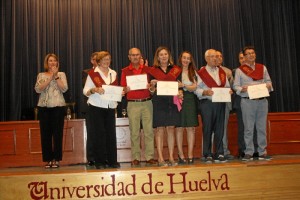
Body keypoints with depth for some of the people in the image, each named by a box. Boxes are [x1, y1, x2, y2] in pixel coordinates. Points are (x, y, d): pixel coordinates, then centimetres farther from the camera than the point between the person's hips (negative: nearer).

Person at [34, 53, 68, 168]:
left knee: (57, 133, -2)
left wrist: (56, 76, -8)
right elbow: (38, 89, -4)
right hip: (44, 107, 1)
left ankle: (56, 159, 5)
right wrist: (50, 78, -8)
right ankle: (48, 159, 8)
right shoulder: (41, 75, 12)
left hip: (58, 106, -1)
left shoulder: (61, 74, 11)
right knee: (45, 133, 0)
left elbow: (64, 89, -4)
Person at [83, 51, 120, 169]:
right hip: (96, 107, -4)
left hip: (110, 107, 4)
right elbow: (85, 91, -3)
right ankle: (100, 162, 6)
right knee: (98, 135, -1)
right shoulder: (92, 73, 1)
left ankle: (112, 161, 9)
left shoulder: (113, 73, 15)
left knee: (111, 134, 2)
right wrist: (94, 89, -21)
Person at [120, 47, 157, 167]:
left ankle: (149, 157, 4)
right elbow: (123, 89, 5)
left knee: (149, 131, -1)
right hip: (133, 104, -1)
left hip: (147, 102, 1)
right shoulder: (125, 71, 8)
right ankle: (135, 158, 7)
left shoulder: (147, 69, 11)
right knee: (134, 132, 0)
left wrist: (150, 86, -11)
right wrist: (126, 89, -16)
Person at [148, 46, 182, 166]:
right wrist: (152, 85, -16)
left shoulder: (175, 69, 12)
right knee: (159, 129, -4)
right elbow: (152, 91, 5)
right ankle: (160, 158, 0)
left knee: (171, 128, 2)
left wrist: (179, 93, -7)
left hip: (172, 101, 2)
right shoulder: (153, 71, 6)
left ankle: (171, 157, 7)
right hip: (158, 102, -2)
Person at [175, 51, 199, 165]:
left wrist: (183, 85, -13)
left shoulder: (193, 72, 14)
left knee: (190, 128, -1)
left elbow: (194, 87, 2)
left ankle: (190, 155, 2)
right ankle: (181, 155, 2)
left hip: (190, 100, 2)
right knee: (179, 127, -2)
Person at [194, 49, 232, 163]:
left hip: (220, 103, 4)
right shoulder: (201, 73, 2)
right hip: (206, 103, -4)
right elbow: (196, 89, -3)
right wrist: (205, 92, -20)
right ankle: (207, 155, 7)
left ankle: (219, 154, 11)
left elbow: (227, 86, 20)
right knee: (207, 129, -1)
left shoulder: (222, 72, 18)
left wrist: (229, 91, -1)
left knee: (219, 129, 4)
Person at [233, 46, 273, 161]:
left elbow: (268, 81, 17)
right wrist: (242, 89, -18)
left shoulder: (262, 68, 14)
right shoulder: (239, 70, 5)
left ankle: (262, 152, 12)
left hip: (262, 101, 3)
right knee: (248, 128, 0)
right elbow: (235, 86, 2)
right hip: (247, 101, -3)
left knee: (262, 128, 5)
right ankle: (248, 153, 6)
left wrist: (268, 85, -6)